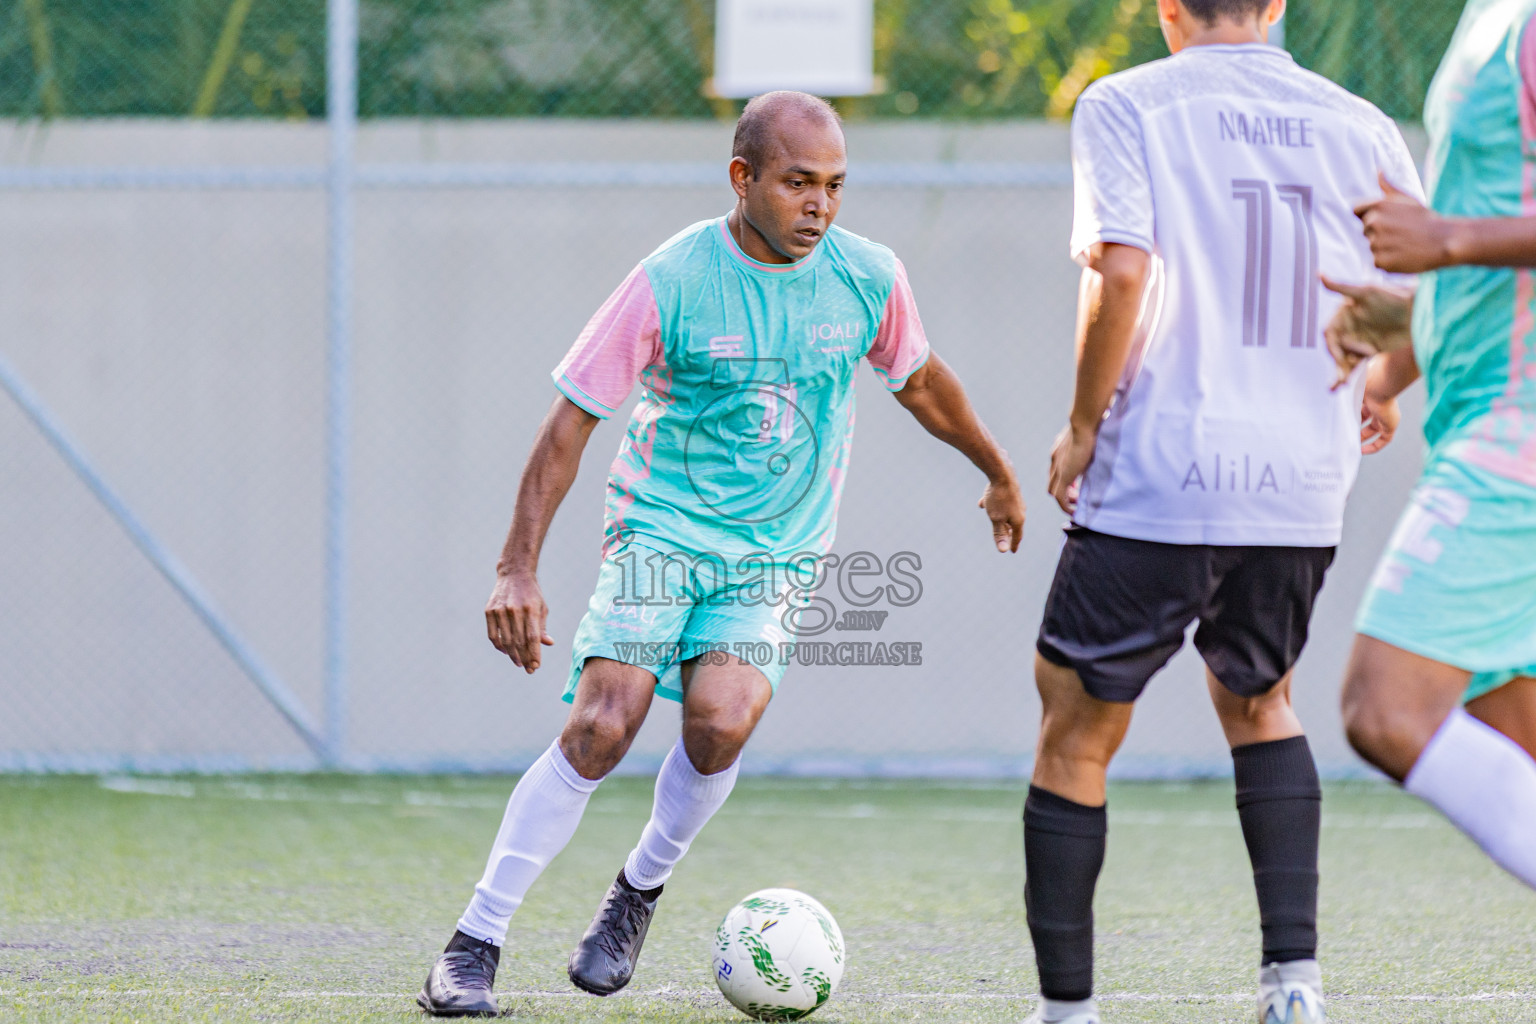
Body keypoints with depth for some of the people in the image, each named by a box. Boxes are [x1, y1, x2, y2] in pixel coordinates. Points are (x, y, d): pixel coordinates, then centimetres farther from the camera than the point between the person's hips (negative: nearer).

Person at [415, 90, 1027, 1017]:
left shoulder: (870, 279, -4)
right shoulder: (672, 280, -14)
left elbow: (921, 380, 18)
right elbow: (573, 419, -10)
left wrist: (998, 474, 31)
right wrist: (520, 568, -16)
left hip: (780, 550, 2)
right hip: (661, 529, -2)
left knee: (722, 720, -23)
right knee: (602, 727, -19)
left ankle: (642, 891, 4)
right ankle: (475, 946, -9)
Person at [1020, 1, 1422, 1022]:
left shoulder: (1125, 107, -4)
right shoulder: (1359, 128, 8)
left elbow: (1122, 271, -17)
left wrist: (1084, 426, -5)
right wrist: (1382, 396, 29)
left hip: (1156, 481, -4)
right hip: (1303, 493, 4)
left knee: (1076, 738, 9)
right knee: (1259, 702, 26)